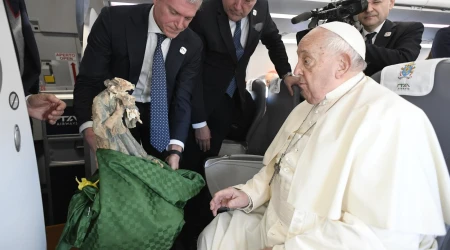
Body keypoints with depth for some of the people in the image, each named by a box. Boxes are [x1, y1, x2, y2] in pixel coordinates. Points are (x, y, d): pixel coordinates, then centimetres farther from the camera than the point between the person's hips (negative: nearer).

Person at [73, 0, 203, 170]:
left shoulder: (192, 45, -15)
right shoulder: (114, 20, -23)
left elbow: (182, 97, -15)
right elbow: (88, 79, -22)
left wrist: (175, 150, -26)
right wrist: (90, 130, -38)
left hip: (160, 113, 2)